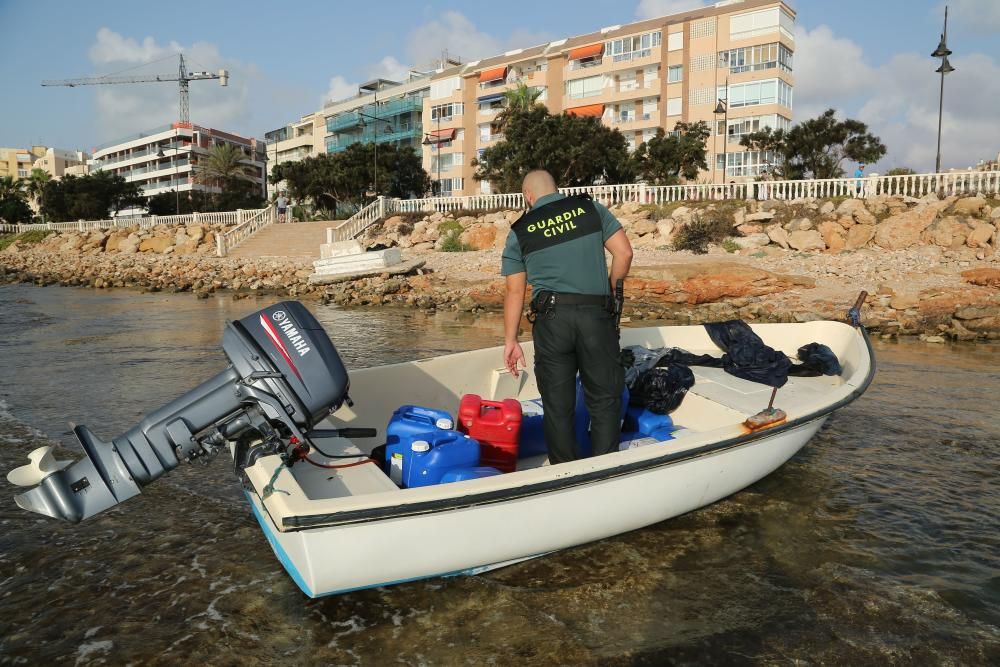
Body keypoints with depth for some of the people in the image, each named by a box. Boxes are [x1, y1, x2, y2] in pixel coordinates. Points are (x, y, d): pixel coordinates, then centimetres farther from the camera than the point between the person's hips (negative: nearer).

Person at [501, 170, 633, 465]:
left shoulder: (519, 231, 7)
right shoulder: (591, 208, 8)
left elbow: (515, 291, 5)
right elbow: (624, 253, 2)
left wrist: (510, 341, 10)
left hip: (551, 316, 0)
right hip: (597, 313, 0)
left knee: (557, 403, 9)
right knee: (605, 397, 11)